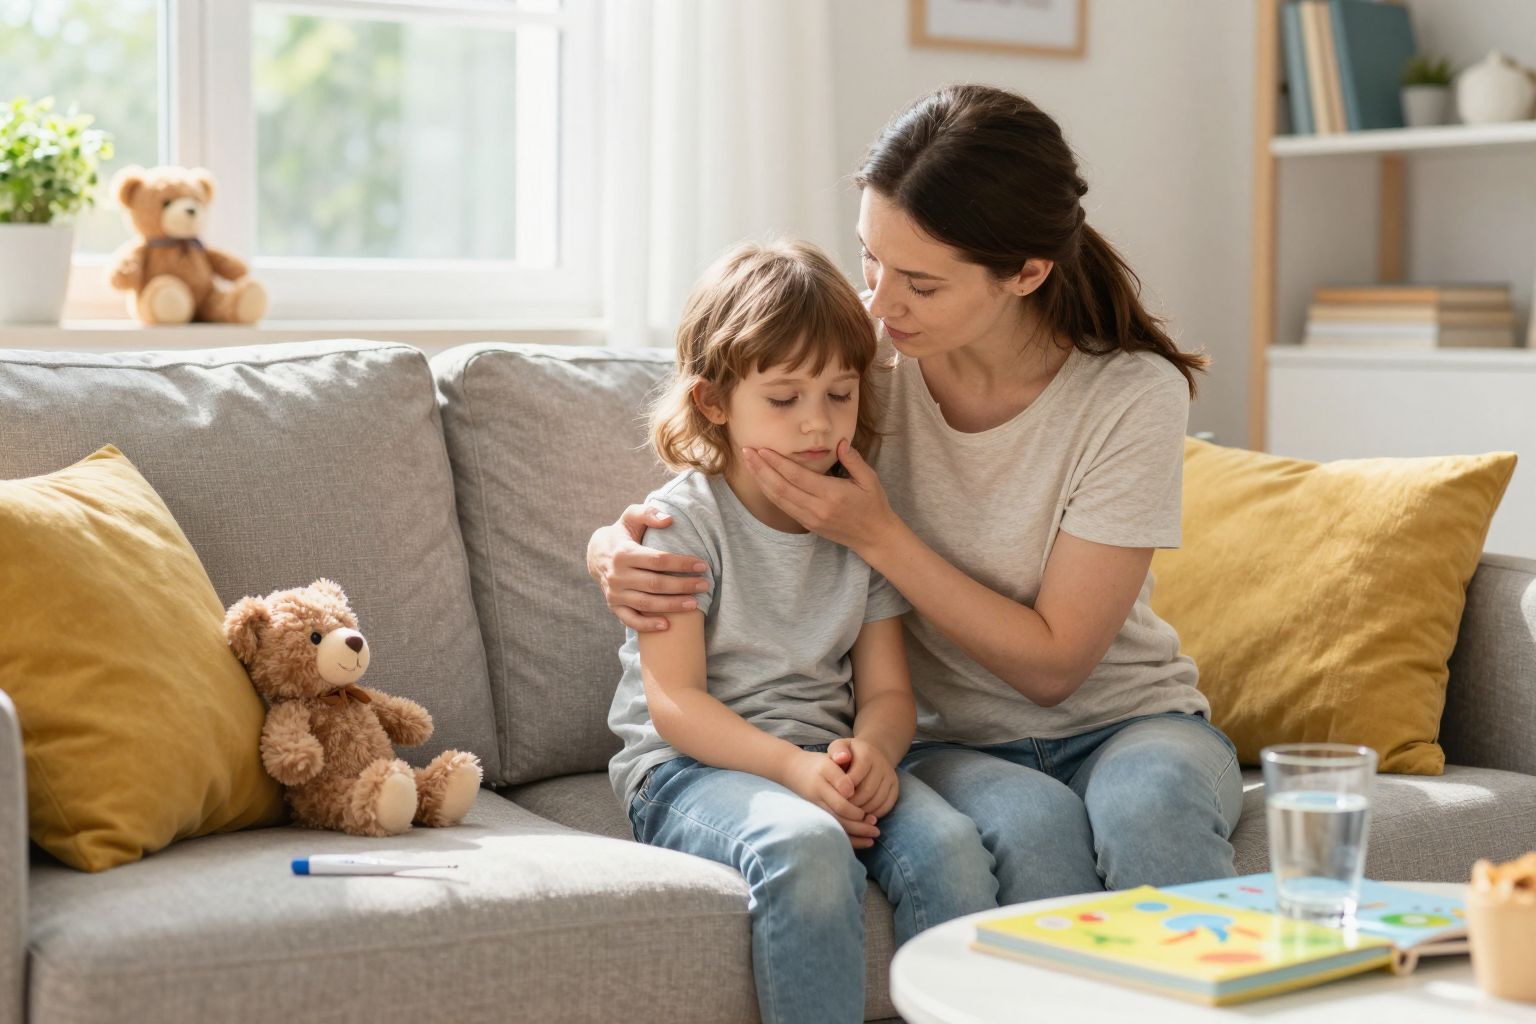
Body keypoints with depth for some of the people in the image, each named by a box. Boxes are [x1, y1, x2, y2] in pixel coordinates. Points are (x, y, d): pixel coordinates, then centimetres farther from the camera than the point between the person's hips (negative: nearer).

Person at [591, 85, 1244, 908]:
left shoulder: (1133, 395, -16)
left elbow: (1053, 664, -13)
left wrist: (876, 534, -22)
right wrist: (619, 554, -24)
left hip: (1122, 719, -1)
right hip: (949, 741, 1)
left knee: (1149, 810, -37)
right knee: (1033, 825, -34)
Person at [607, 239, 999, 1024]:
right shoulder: (685, 519, -4)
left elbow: (886, 689, 8)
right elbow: (673, 700, -11)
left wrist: (871, 749, -17)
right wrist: (793, 767, -25)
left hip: (828, 760, 5)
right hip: (693, 766, -4)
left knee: (949, 843, -25)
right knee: (806, 846, -36)